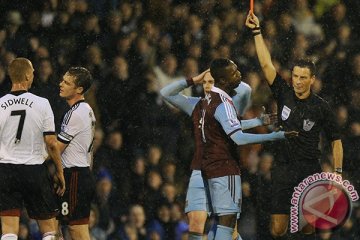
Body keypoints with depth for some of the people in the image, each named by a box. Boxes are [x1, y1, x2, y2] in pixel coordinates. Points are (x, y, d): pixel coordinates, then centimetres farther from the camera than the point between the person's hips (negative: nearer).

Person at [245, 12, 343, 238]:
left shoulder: (321, 107, -3)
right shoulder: (284, 94, 1)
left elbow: (336, 141, 4)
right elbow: (266, 64, -5)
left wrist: (337, 173, -4)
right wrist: (257, 31, -12)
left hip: (309, 170, -1)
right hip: (283, 167, 2)